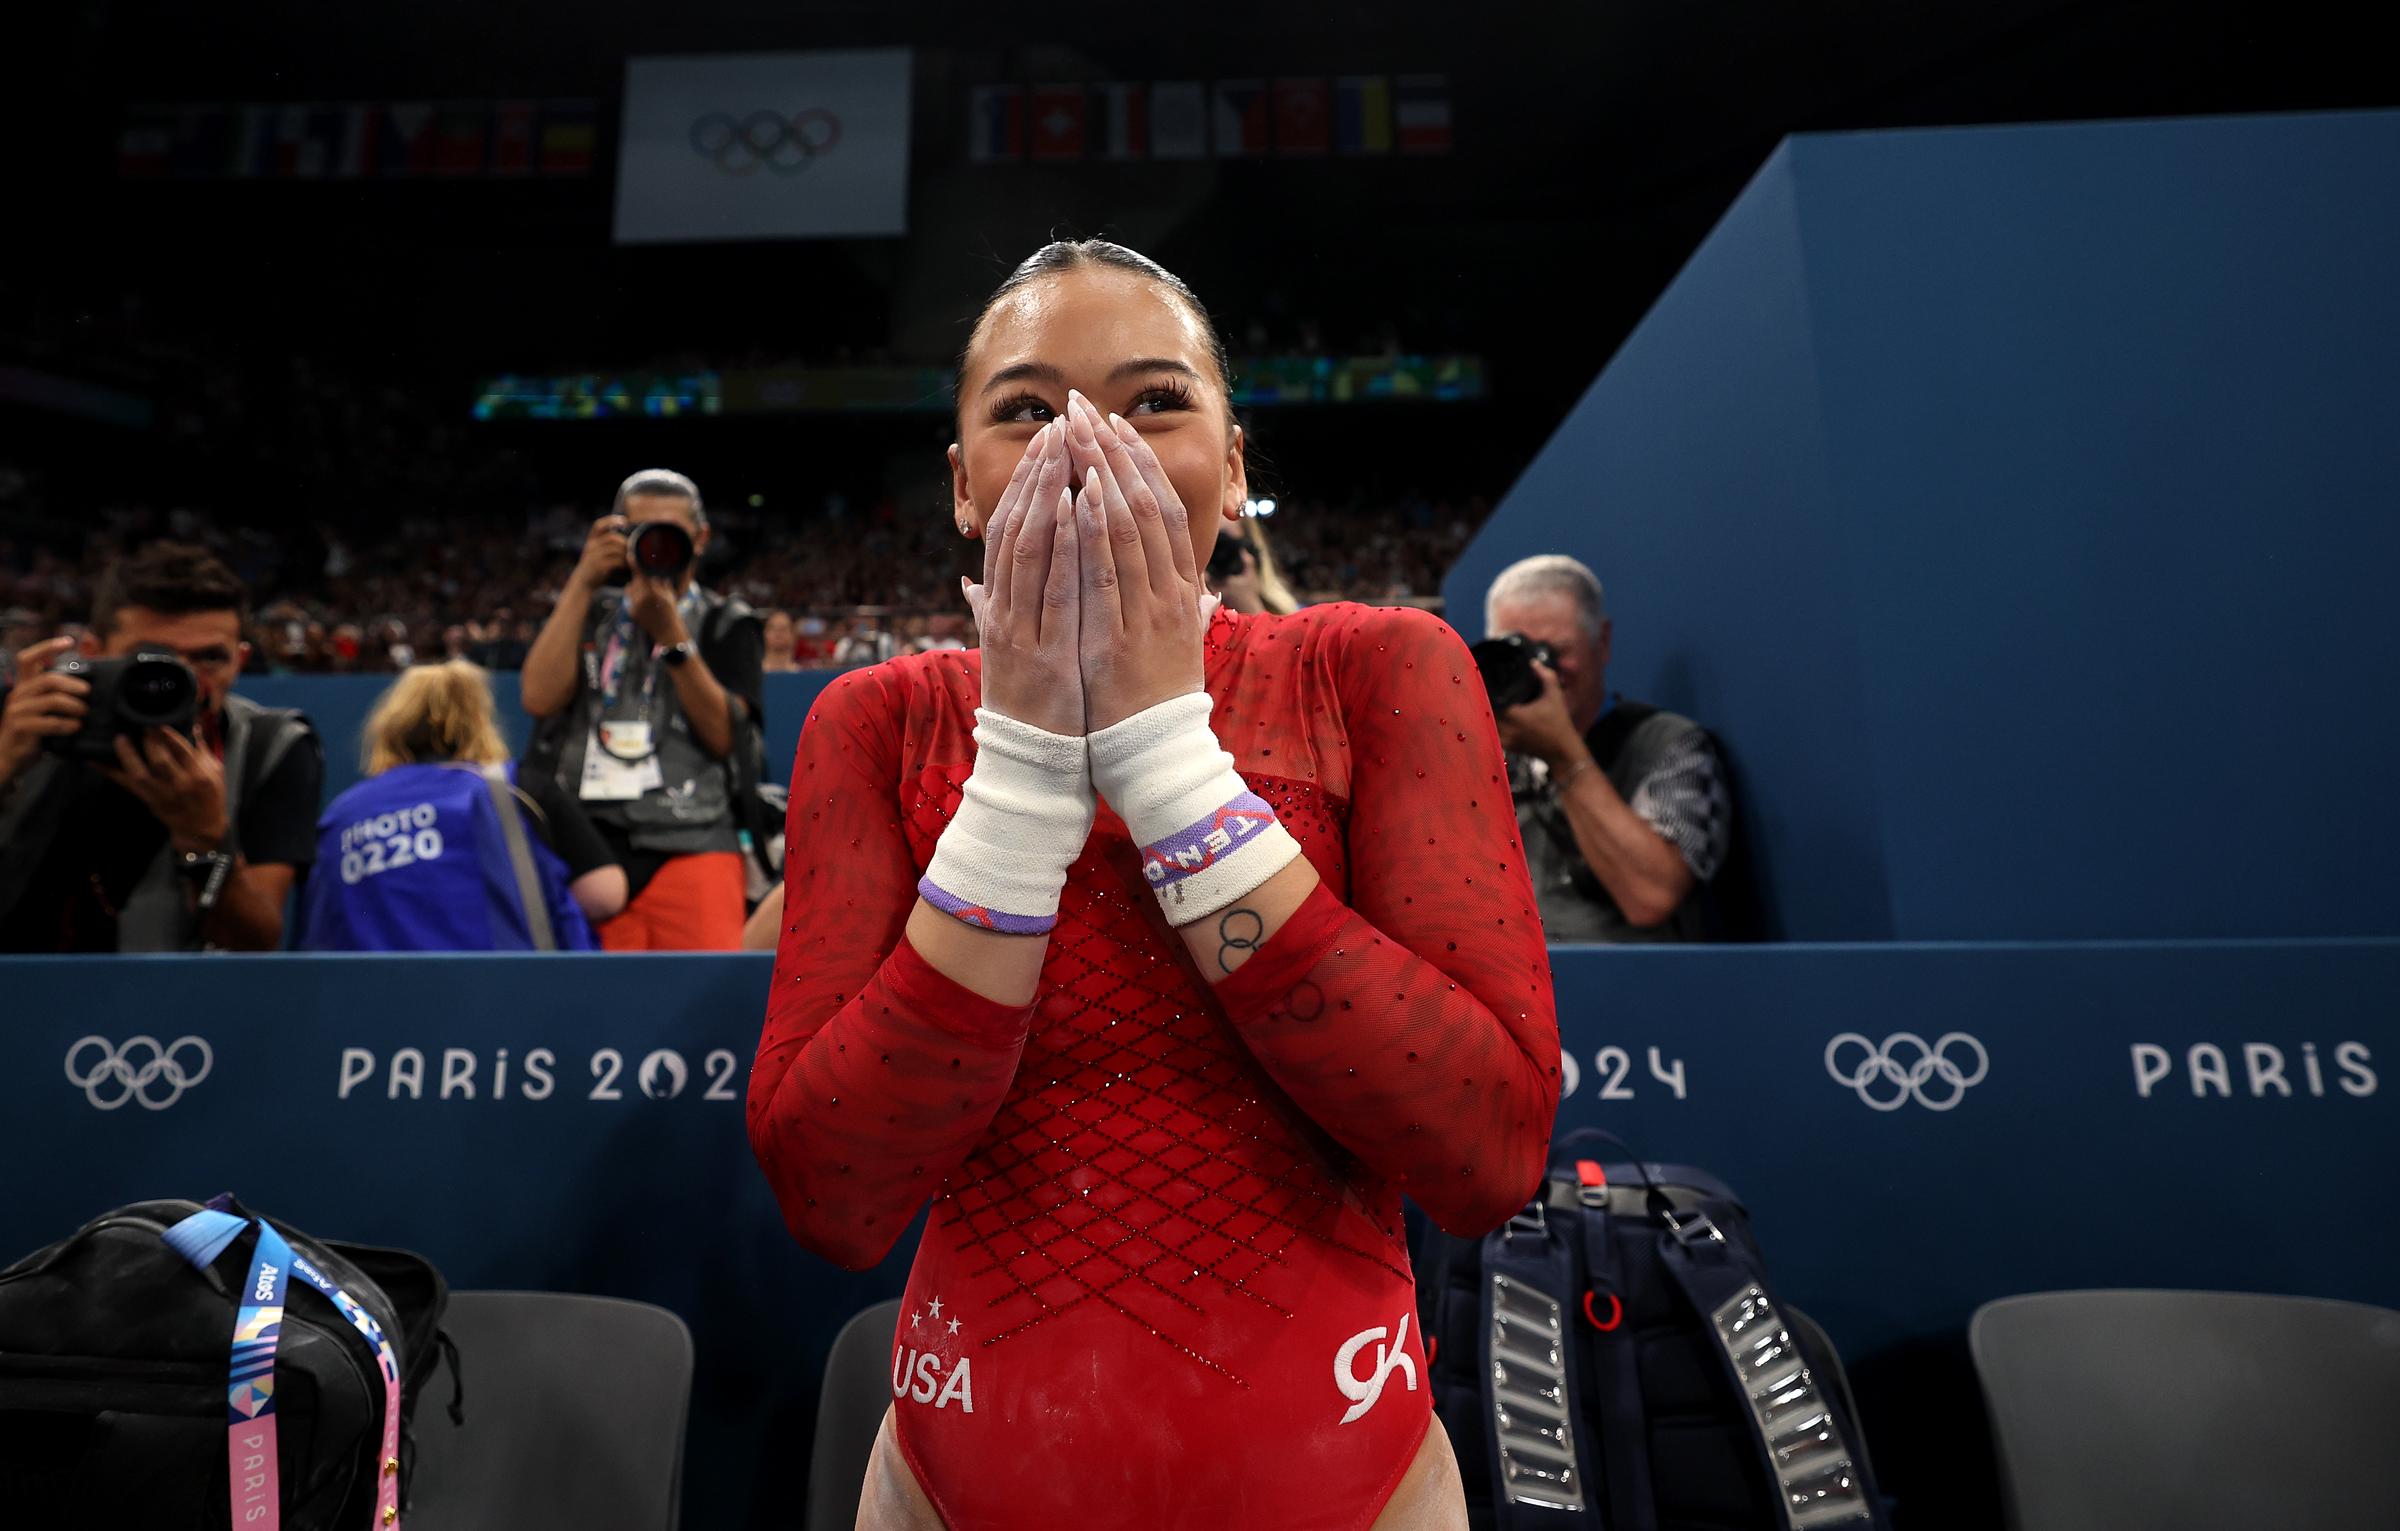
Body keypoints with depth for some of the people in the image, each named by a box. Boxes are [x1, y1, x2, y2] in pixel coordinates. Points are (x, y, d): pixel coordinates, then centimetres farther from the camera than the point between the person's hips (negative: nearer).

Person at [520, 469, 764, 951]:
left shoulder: (726, 624, 12)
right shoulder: (586, 610, 20)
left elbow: (724, 735, -2)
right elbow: (540, 698, 1)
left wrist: (669, 633, -10)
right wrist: (583, 581, 0)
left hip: (692, 849, -2)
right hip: (583, 845, 2)